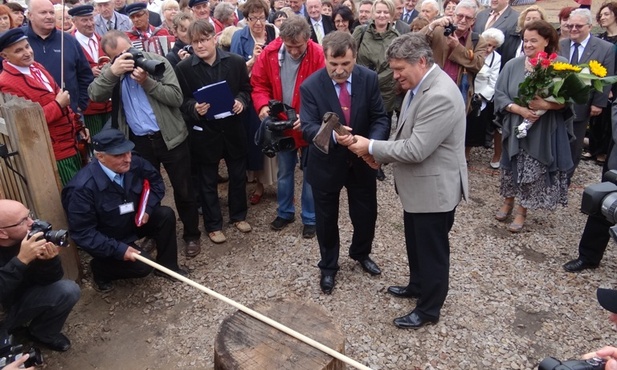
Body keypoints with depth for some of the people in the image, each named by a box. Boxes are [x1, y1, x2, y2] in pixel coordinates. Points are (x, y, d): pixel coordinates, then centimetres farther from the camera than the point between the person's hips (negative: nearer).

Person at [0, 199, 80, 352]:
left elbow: (48, 281, -10)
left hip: (21, 300, 4)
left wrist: (50, 260, -30)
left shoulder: (32, 236, -16)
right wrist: (21, 260, -40)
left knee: (68, 290, -16)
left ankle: (42, 333, 10)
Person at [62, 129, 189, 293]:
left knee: (166, 215, -16)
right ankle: (99, 269, 10)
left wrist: (147, 208, -14)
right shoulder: (83, 188, -33)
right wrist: (118, 249, -32)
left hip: (132, 220, 6)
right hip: (107, 240, -5)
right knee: (142, 265, -20)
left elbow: (156, 181, 1)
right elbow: (82, 233, -27)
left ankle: (167, 266, 5)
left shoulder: (134, 163, -20)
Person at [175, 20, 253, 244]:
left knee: (238, 175, 16)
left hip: (233, 128, 2)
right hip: (204, 132, -2)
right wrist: (194, 108, -24)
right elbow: (181, 101, -3)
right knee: (208, 181, 10)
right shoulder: (183, 68, -8)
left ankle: (238, 216, 37)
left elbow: (246, 89, 7)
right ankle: (213, 225, 26)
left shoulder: (235, 61, -3)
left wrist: (241, 101, -14)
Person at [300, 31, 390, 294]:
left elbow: (380, 119, -9)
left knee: (366, 214, 17)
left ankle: (361, 253, 48)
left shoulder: (369, 79, -10)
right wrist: (333, 136, -44)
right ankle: (328, 266, 38)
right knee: (326, 219, 14)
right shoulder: (310, 86, -17)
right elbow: (308, 127, -23)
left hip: (362, 161, 3)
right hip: (326, 164, -2)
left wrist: (373, 144, -30)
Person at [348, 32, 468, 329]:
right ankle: (417, 285, 48)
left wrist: (371, 147, -21)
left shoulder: (440, 96, -28)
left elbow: (416, 149, -30)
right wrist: (381, 154, 0)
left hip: (434, 187, -10)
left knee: (432, 250, 9)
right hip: (417, 185, 10)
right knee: (415, 243, 25)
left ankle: (429, 309, 28)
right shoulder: (420, 84, 4)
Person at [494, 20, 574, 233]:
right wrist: (520, 110, -18)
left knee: (533, 173, 4)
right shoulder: (513, 65, -2)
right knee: (512, 168, 14)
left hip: (543, 132, -2)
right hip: (516, 127, 2)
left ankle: (521, 211, 21)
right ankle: (508, 202, 35)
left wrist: (547, 105, -24)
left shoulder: (560, 65, -6)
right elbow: (499, 95, -5)